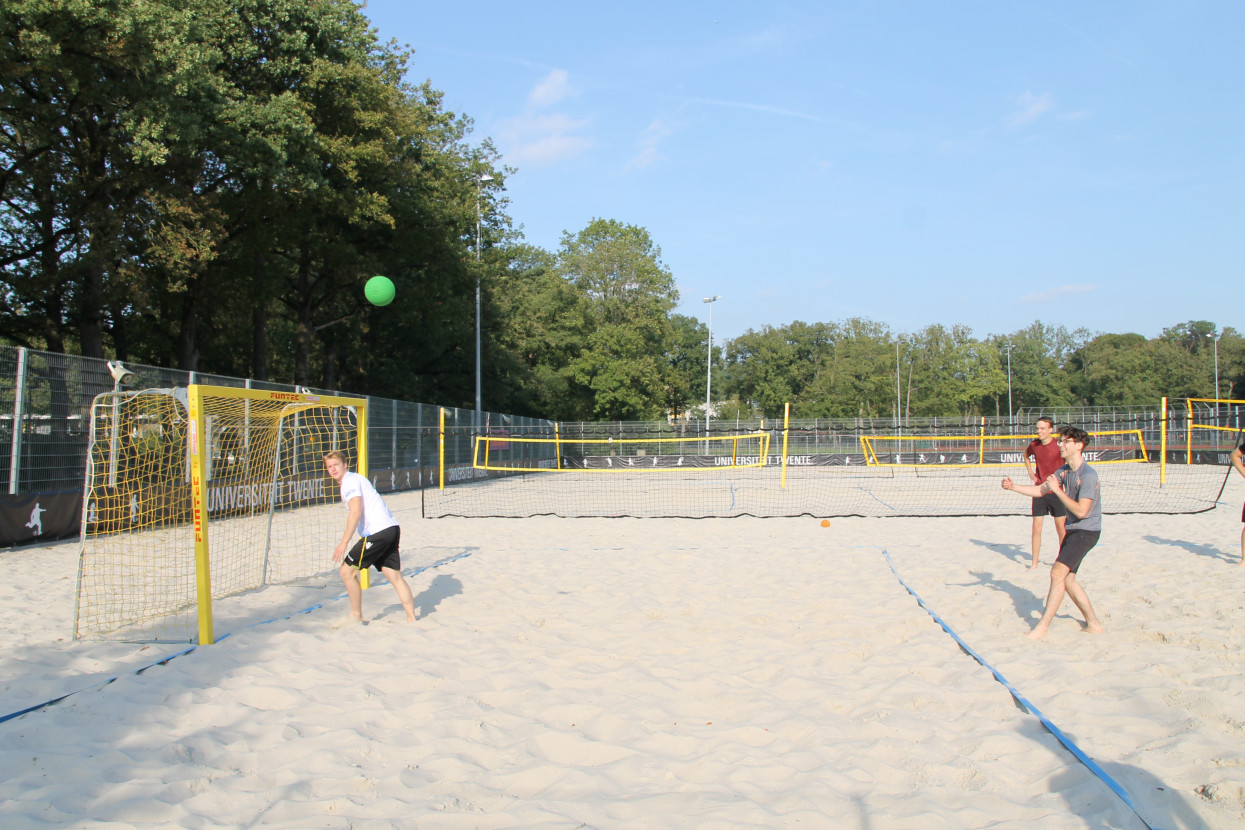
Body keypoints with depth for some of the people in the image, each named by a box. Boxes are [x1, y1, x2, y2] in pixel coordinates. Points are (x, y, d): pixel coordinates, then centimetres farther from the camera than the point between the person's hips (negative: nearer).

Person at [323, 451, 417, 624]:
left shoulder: (350, 481, -6)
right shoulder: (354, 479, 25)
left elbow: (356, 512, -18)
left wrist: (343, 543, -20)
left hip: (377, 532, -10)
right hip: (391, 529, 10)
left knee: (347, 571, 1)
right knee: (395, 576, 7)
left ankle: (356, 616, 10)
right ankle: (411, 619, 5)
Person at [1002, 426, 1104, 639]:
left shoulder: (1088, 475, -20)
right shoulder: (1064, 471, 7)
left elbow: (1081, 511, -24)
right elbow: (1040, 490, 12)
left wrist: (1057, 489, -21)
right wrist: (1013, 486, -1)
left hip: (1086, 531, -9)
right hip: (1072, 529, 9)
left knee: (1058, 572, -17)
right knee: (1067, 580, 10)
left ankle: (1043, 625, -14)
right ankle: (1093, 623, 22)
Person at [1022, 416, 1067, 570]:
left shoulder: (1059, 445, -12)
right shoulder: (1034, 445, 0)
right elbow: (1026, 455, 22)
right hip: (1039, 491, 3)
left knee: (1061, 528, 5)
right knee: (1036, 528, 1)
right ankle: (1034, 563, 8)